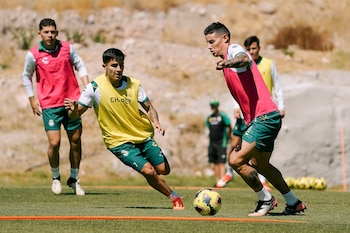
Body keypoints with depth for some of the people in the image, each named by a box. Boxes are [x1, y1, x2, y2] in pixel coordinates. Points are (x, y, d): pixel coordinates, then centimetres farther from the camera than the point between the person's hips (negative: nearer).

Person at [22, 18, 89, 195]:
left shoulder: (68, 48, 1)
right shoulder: (33, 55, -4)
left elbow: (80, 66, 11)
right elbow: (26, 76, 10)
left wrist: (87, 86, -2)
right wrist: (32, 99, 6)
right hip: (49, 105, -2)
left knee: (75, 140, 6)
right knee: (54, 143, -11)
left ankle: (74, 179, 22)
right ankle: (56, 178, 13)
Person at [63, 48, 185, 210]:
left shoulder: (134, 84, -7)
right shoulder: (95, 87, -16)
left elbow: (149, 107, 4)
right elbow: (75, 115, -10)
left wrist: (155, 121, -17)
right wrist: (72, 109, -34)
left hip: (144, 135, 4)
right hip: (119, 141, -4)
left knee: (163, 170, 0)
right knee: (148, 171, -20)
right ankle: (174, 197, 4)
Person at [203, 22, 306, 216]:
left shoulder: (234, 49, -9)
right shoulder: (227, 60, 21)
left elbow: (244, 59, -36)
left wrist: (228, 63, -55)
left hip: (264, 117, -11)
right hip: (259, 118, 11)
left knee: (236, 160, -14)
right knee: (260, 165, 23)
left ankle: (266, 200, 1)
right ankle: (294, 203, 34)